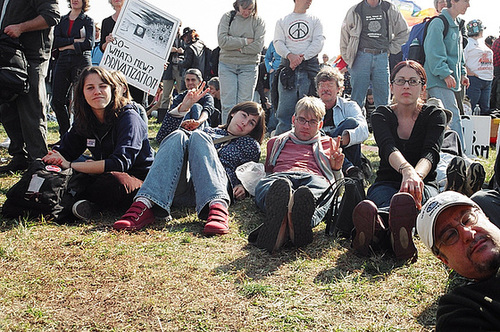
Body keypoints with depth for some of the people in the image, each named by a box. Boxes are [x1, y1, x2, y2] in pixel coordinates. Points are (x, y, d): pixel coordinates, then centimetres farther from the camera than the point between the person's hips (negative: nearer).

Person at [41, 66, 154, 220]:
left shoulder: (128, 118, -17)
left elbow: (120, 163, -29)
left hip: (138, 179, -5)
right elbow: (64, 151, 9)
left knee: (112, 182, -38)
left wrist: (71, 165, -30)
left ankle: (88, 201, -13)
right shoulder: (84, 120, 4)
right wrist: (53, 158, -18)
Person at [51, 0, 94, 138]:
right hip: (63, 61, 4)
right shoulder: (61, 20, 17)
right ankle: (65, 136, 10)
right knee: (57, 100, -2)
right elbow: (56, 41, 3)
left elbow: (89, 44, -8)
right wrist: (75, 40, -8)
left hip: (81, 61, -4)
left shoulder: (88, 20, 7)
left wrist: (67, 46, -5)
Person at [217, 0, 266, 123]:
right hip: (227, 65, 0)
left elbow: (258, 46, -6)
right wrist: (246, 41, -7)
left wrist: (238, 48, -10)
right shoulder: (227, 17, 6)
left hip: (249, 66, 0)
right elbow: (222, 41, -7)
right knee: (228, 104, -3)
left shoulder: (258, 22, 5)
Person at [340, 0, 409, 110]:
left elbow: (403, 32, 19)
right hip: (362, 57, -1)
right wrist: (349, 59, 5)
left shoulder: (391, 10, 10)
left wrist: (390, 49, 9)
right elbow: (344, 36, 11)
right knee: (356, 98, -3)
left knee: (383, 98, 2)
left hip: (382, 57, 2)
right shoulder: (354, 11, 6)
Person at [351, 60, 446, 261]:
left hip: (425, 185, 0)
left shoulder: (434, 115, 5)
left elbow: (431, 152, -17)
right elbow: (388, 147, -19)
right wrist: (406, 170, -44)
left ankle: (380, 223, -75)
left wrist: (417, 174, -42)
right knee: (386, 200, -40)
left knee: (407, 198, -41)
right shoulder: (381, 115, 5)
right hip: (387, 183, 1)